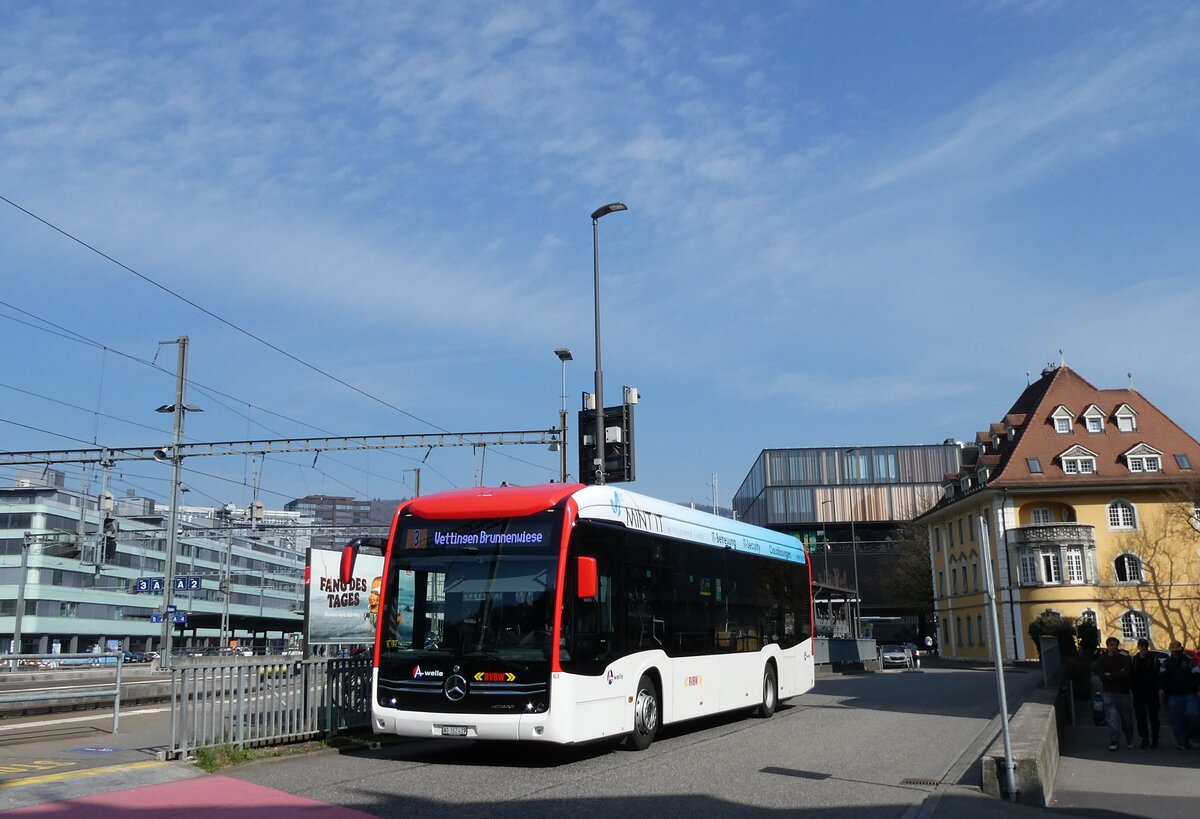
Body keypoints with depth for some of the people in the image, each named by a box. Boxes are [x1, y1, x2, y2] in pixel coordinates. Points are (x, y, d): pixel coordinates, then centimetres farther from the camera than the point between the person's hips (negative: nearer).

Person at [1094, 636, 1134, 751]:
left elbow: (1127, 674, -13)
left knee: (1126, 718, 9)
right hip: (1109, 693, 0)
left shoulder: (1124, 659, 3)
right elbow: (1102, 676, -8)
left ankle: (1130, 741, 27)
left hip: (1123, 692, 1)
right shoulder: (1102, 660, 5)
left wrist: (1110, 675, -12)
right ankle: (1114, 742, -5)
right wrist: (1118, 675, -11)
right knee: (1112, 719, -8)